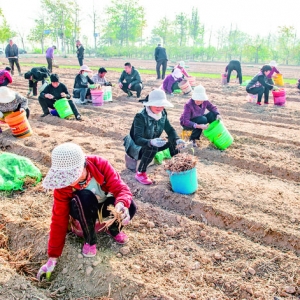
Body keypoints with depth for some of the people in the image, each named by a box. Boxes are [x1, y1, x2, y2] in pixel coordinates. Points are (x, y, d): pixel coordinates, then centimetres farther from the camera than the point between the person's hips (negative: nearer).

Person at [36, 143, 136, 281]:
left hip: (106, 205, 1)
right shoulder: (62, 186, -27)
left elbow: (120, 188, -31)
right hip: (84, 211, -1)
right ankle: (90, 240, -11)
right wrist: (53, 257, -19)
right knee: (84, 197, -36)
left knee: (129, 207, -30)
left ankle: (113, 230, 5)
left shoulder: (100, 164, -30)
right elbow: (59, 220, -21)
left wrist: (121, 204, -56)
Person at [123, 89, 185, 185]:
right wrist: (151, 142, -57)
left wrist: (177, 140, -30)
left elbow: (170, 130, -8)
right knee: (152, 148, -37)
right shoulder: (140, 117, -28)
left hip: (153, 145, 6)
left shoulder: (163, 114, -9)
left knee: (173, 141, -13)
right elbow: (137, 139, -37)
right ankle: (140, 173, -18)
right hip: (136, 146, -6)